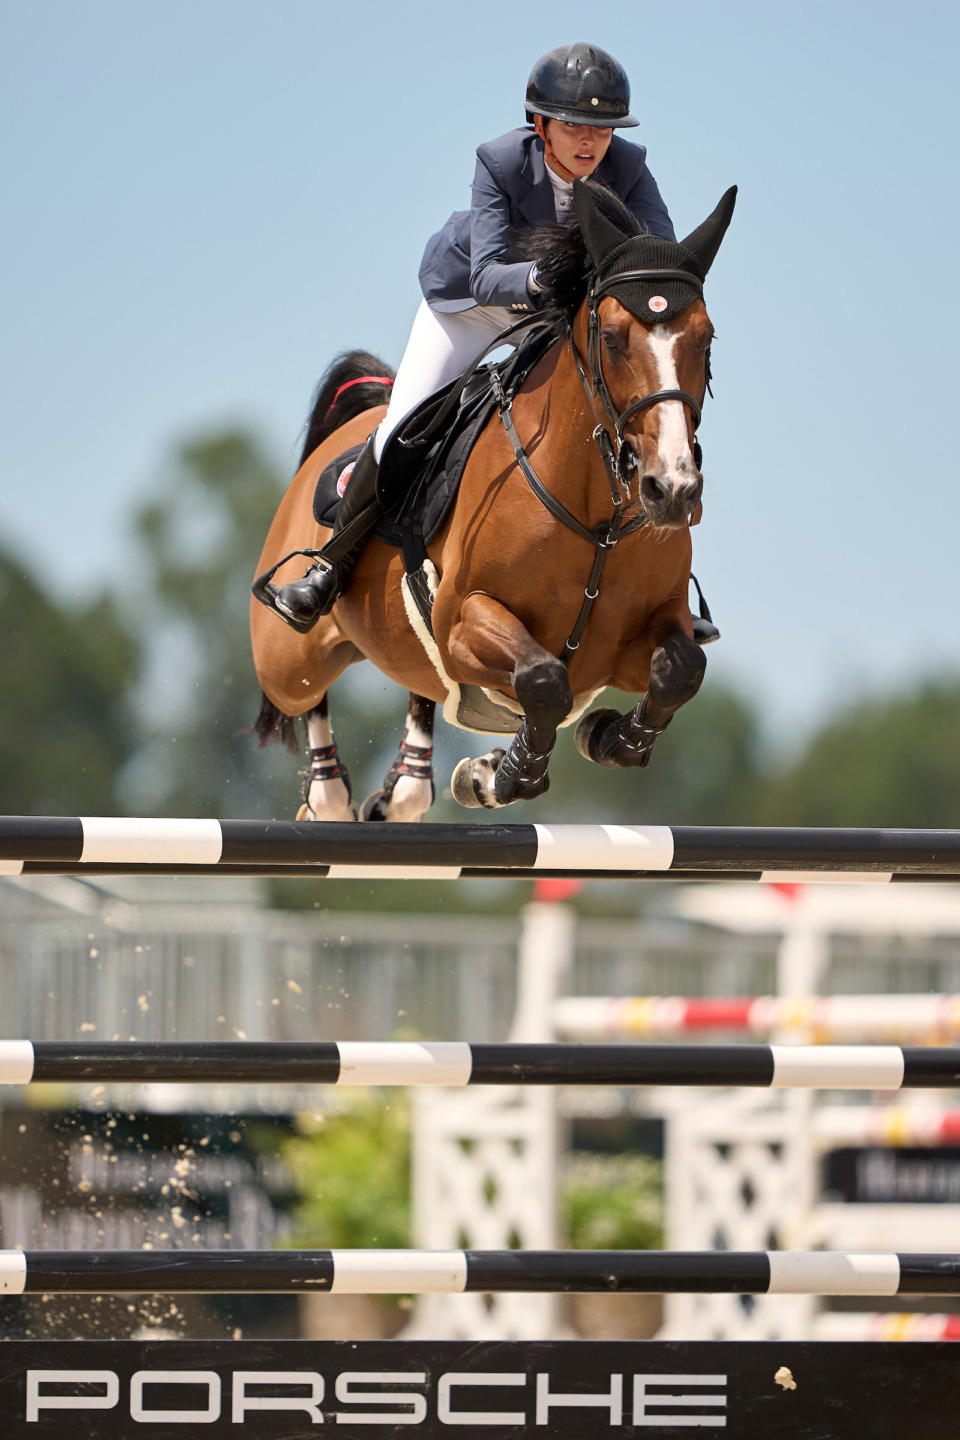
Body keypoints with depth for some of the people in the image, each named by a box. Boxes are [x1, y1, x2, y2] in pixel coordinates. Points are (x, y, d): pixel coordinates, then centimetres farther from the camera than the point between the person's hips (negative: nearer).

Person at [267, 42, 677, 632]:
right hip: (466, 297, -2)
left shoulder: (627, 166, -26)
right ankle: (335, 563, 12)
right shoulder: (501, 162, -33)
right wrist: (542, 276, -63)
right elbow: (486, 277, -41)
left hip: (558, 308, 2)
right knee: (404, 430, -11)